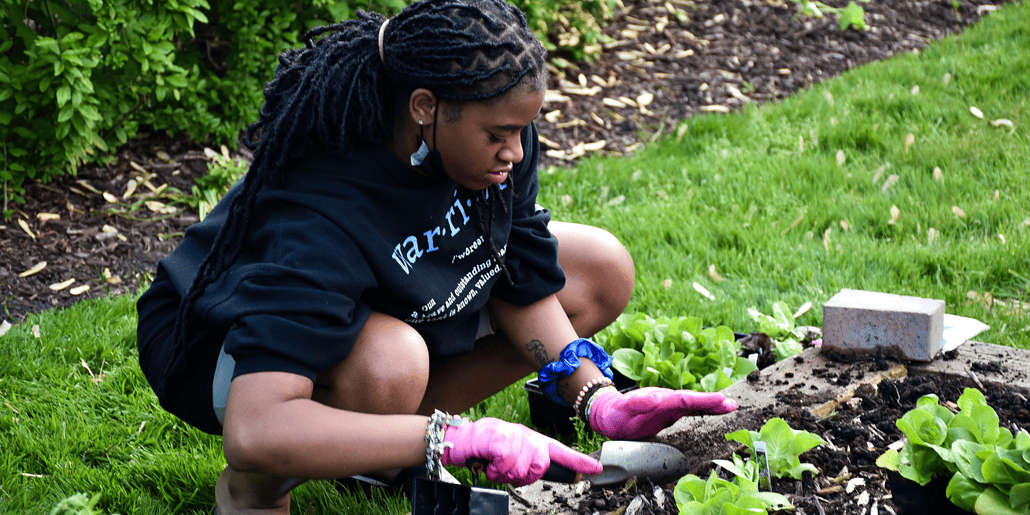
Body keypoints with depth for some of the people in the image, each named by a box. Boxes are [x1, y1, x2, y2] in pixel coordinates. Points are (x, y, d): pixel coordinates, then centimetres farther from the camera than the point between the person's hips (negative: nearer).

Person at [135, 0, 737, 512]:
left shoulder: (498, 138, -20)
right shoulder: (320, 222, -41)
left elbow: (521, 281, -5)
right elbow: (254, 433, -50)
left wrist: (598, 399, -20)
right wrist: (459, 438, -52)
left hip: (388, 306, 7)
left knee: (604, 275, -4)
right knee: (388, 368, -42)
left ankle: (380, 439, 1)